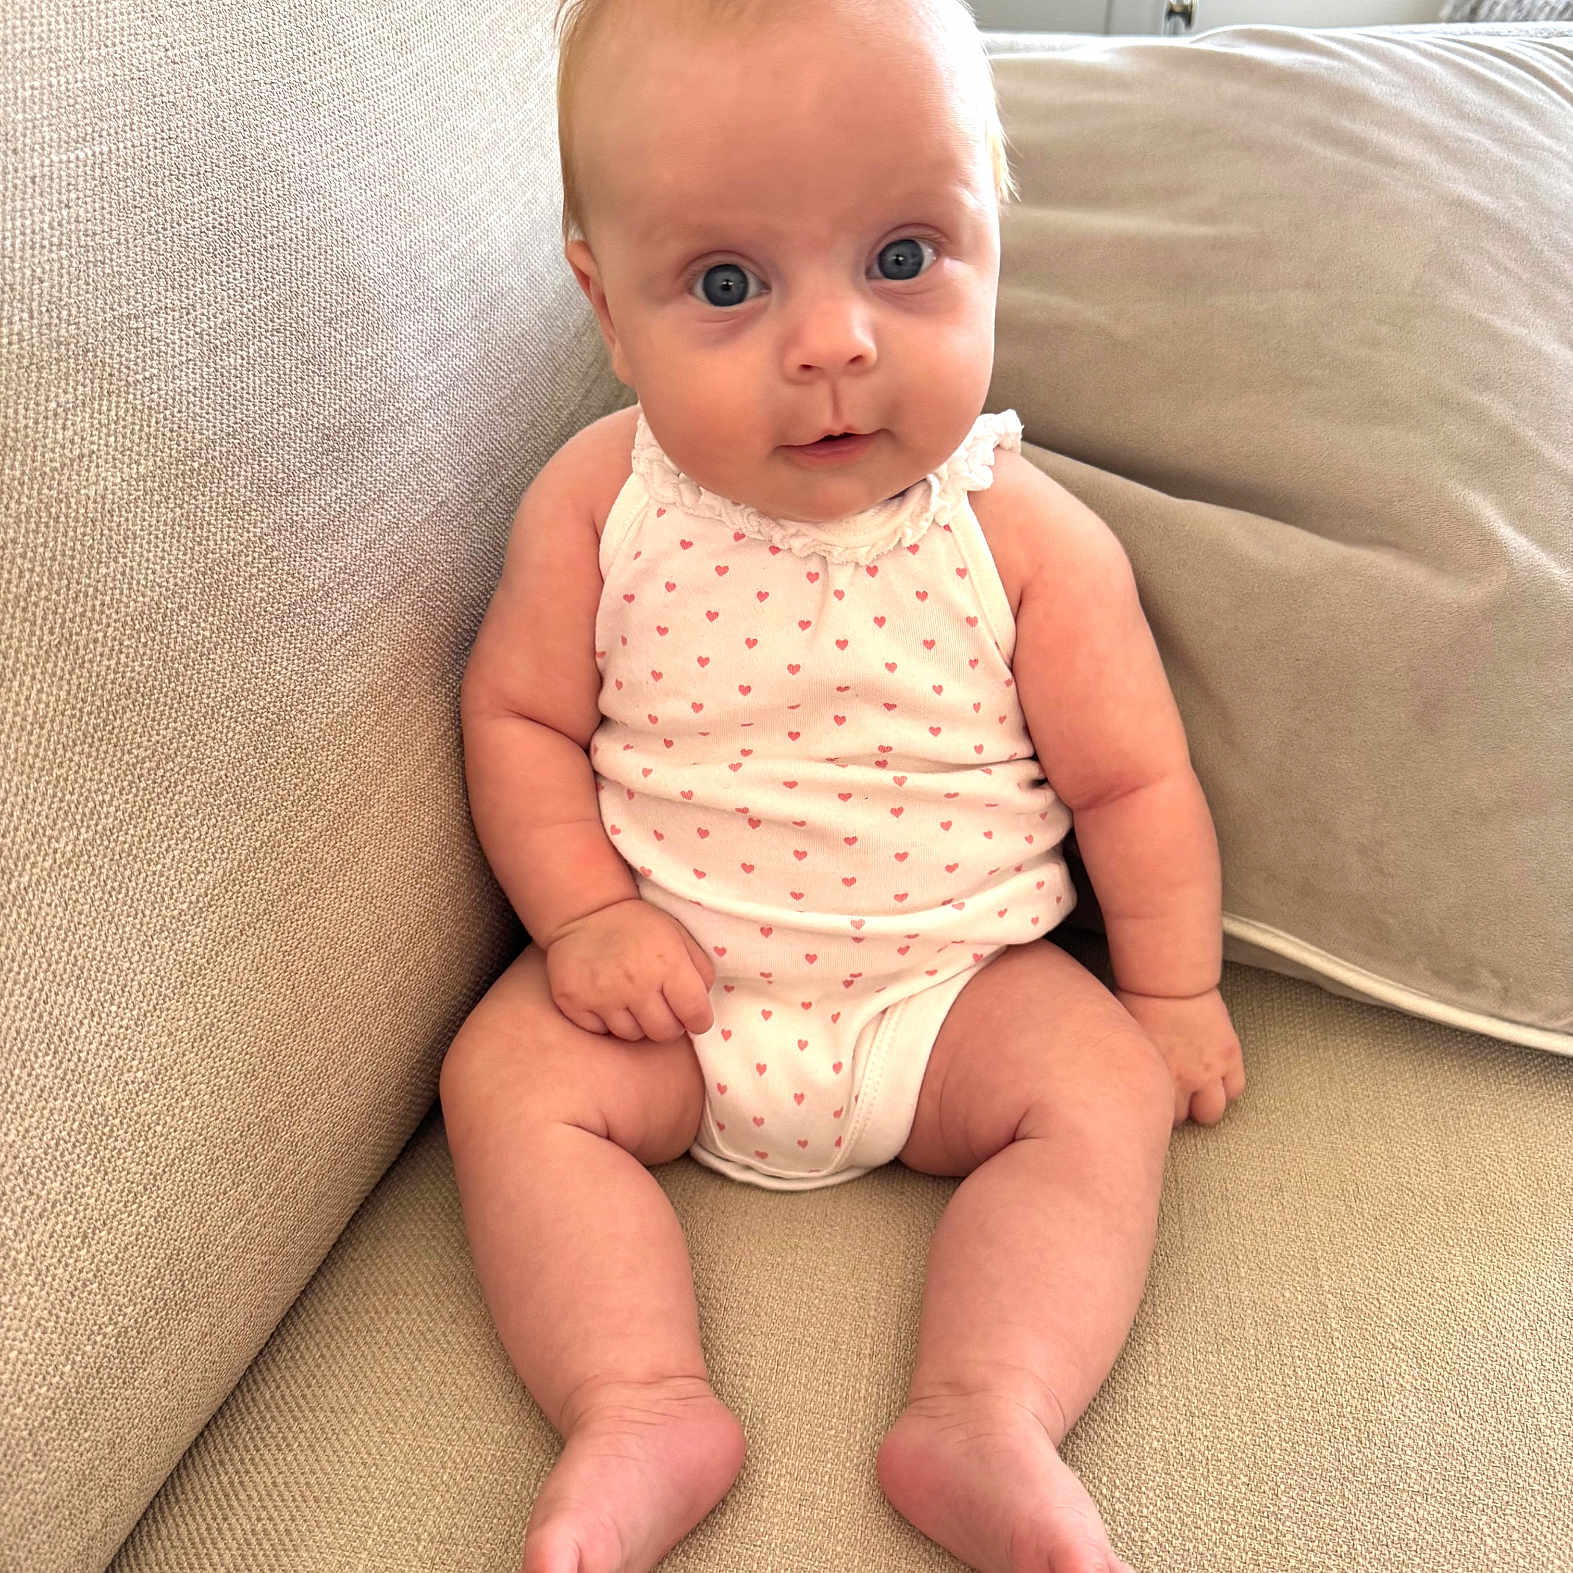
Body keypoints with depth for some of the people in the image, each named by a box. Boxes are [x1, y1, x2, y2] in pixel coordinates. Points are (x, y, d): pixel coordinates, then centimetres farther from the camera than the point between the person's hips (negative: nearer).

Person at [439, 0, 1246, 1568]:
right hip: (671, 979, 1)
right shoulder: (600, 501, -11)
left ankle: (983, 1419, -19)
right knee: (508, 1072, -16)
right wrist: (583, 911, -13)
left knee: (1106, 1086, -19)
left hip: (952, 983, 0)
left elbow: (1129, 778, -3)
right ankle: (640, 1410, -17)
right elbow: (518, 714, -1)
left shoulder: (1028, 534, -13)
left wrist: (1174, 990, 1)